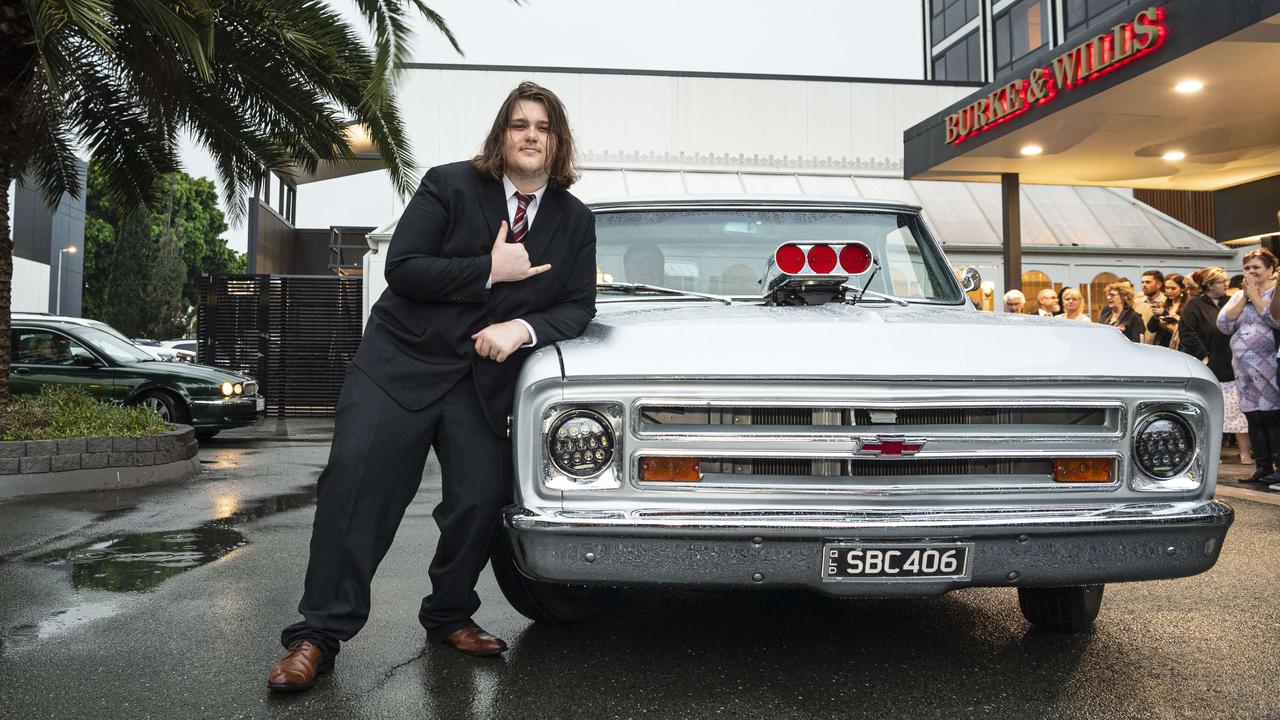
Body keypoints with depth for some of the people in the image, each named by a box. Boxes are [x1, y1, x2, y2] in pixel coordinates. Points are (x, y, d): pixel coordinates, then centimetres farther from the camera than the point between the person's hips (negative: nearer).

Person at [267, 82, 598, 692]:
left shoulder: (575, 220, 6)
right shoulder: (449, 185, -4)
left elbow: (579, 307, 2)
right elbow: (401, 269, -12)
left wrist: (523, 328, -17)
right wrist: (490, 269, -20)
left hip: (484, 381, 3)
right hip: (401, 360, -2)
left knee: (481, 498, -4)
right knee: (358, 482, -10)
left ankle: (449, 617, 20)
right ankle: (319, 635, -1)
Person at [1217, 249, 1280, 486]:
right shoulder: (1238, 296, 17)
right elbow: (1223, 324, 4)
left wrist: (1254, 295, -10)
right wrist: (1244, 297, -1)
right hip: (1245, 368, 6)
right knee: (1254, 418, 7)